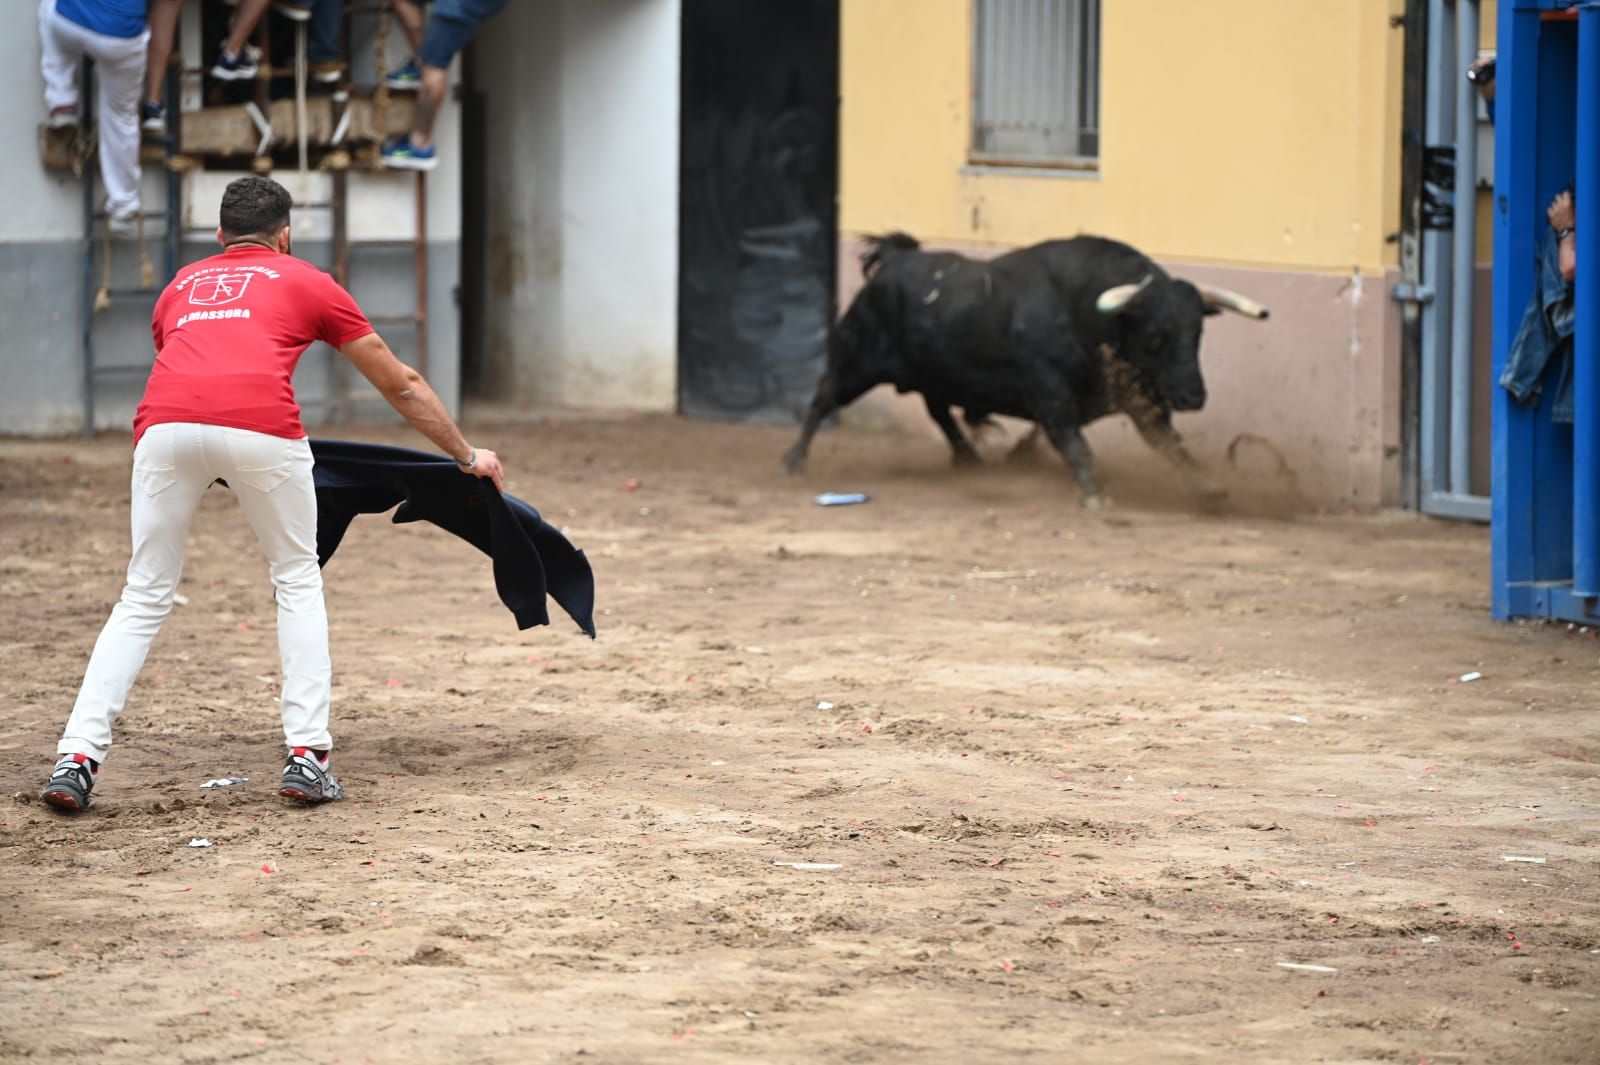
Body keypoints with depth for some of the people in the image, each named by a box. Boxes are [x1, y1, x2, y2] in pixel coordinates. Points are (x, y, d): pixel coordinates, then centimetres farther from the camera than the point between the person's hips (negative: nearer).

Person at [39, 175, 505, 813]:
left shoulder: (182, 286, 35)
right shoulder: (305, 282, 27)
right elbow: (400, 386, 32)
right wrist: (467, 456, 44)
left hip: (164, 425, 2)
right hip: (261, 425, -2)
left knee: (144, 599, 13)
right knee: (297, 581, 18)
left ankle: (78, 758, 1)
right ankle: (307, 754, 10)